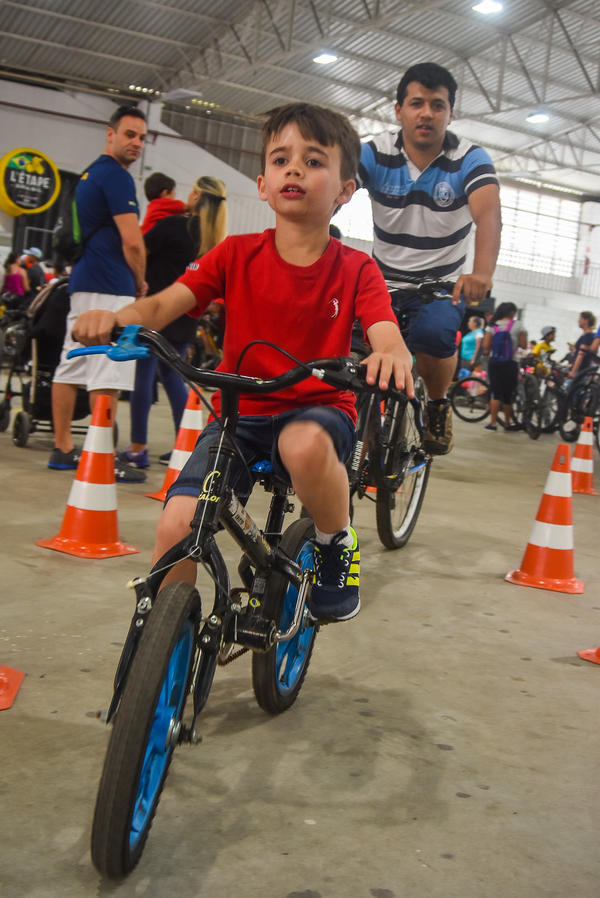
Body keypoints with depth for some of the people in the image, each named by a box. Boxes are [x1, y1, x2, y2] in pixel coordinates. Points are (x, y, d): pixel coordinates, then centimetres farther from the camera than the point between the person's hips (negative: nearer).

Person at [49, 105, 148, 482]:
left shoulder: (89, 174, 21)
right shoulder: (116, 176, -9)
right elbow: (132, 242, -16)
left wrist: (132, 280, 23)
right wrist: (141, 281, 1)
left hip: (82, 283, 10)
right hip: (111, 289, -10)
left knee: (70, 366, 9)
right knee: (109, 377, -9)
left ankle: (63, 449, 16)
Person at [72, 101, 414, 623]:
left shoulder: (356, 270, -1)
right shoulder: (236, 255, 2)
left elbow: (388, 338, -15)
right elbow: (162, 306, -6)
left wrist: (392, 357, -41)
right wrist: (115, 317, -29)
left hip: (319, 410, -1)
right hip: (240, 412, 2)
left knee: (305, 443, -39)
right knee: (177, 525, -19)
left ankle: (337, 547, -6)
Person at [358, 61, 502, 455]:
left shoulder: (469, 159, -12)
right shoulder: (375, 153, -8)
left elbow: (488, 215, -29)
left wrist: (482, 273, -50)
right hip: (384, 280, 2)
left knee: (433, 334, -31)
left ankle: (439, 404, 0)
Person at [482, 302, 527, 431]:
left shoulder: (492, 326, 0)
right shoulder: (518, 326, -4)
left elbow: (486, 346, -4)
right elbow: (524, 345, -2)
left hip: (494, 362, 2)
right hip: (510, 363, -2)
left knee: (495, 392, 6)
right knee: (508, 394, 9)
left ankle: (493, 422, 1)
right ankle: (508, 423, 21)